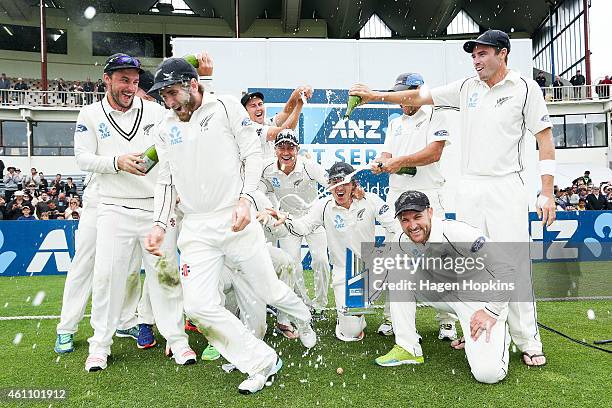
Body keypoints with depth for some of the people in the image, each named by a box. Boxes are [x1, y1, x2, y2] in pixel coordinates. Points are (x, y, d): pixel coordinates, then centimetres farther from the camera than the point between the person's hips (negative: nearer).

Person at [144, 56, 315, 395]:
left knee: (269, 291, 7)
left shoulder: (226, 108, -2)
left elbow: (253, 155, -3)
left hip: (235, 220, -4)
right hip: (196, 228, 4)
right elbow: (166, 180, 13)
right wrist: (160, 223, 0)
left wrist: (244, 199, -17)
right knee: (198, 306, -8)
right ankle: (263, 363, 7)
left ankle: (302, 318, 44)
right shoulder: (165, 128, 11)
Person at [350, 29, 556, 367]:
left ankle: (529, 342, 5)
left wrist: (547, 193, -8)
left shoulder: (524, 88, 0)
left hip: (505, 187, -4)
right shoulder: (466, 87, 11)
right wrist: (376, 95, 5)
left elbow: (545, 139, -2)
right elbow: (420, 97, 12)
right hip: (469, 188, 4)